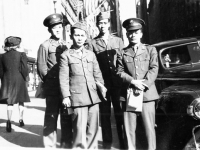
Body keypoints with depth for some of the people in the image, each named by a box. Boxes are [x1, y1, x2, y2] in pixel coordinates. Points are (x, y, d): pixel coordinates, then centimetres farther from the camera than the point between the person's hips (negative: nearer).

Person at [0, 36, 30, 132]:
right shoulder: (21, 55, -6)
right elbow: (25, 69, -11)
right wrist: (24, 78, 4)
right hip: (19, 80, -2)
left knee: (10, 102, 1)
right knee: (21, 101, 14)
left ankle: (9, 121, -18)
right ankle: (21, 120, 24)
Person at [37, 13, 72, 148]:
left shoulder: (67, 45, 14)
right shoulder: (45, 45, -1)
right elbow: (41, 67, -4)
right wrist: (50, 81, -4)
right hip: (52, 87, -4)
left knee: (67, 116, 8)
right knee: (51, 115, 0)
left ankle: (66, 143, 19)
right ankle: (50, 144, 10)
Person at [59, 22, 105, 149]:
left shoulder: (91, 54, 15)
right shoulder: (66, 55, 3)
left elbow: (97, 74, 15)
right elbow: (63, 78, -2)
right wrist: (66, 96, -9)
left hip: (93, 96, 4)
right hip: (77, 97, -4)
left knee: (93, 128, 9)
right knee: (80, 129, -6)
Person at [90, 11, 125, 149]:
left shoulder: (118, 41, 8)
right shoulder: (93, 43, 2)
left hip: (117, 82, 1)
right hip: (102, 84, -1)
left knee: (120, 112, 6)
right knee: (105, 113, 6)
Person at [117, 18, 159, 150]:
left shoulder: (150, 50, 11)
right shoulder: (122, 53, 12)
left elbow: (154, 69, 0)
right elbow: (120, 72, 2)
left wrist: (143, 85, -12)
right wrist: (133, 82, -14)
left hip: (147, 94, -1)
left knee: (149, 126, 0)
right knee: (129, 128, 3)